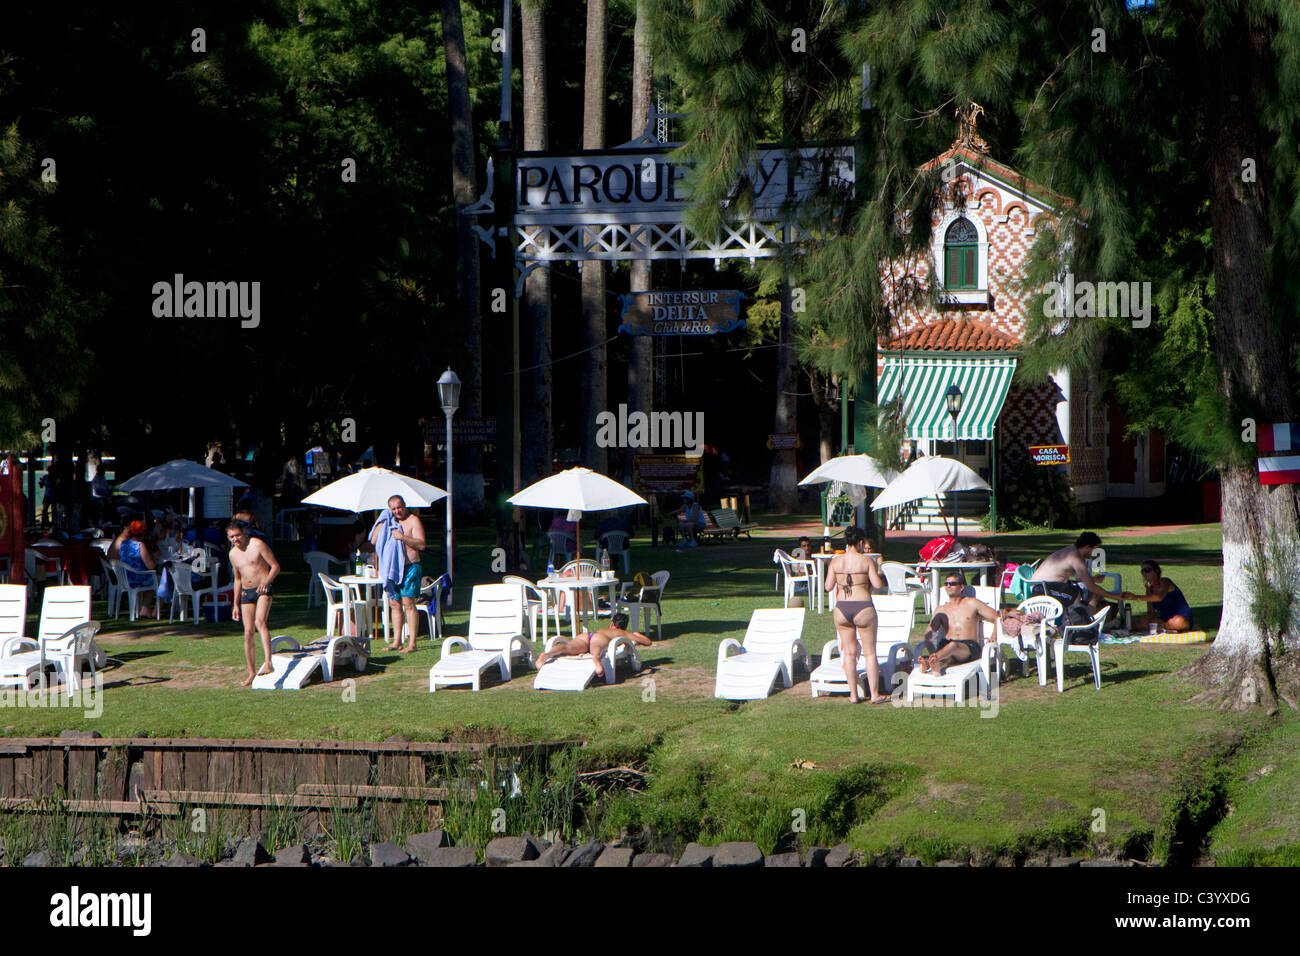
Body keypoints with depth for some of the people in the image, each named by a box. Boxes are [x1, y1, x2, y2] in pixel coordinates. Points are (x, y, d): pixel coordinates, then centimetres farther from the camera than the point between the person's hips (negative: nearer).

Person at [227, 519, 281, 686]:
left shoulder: (258, 545, -7)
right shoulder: (233, 554, 12)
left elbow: (275, 566, -6)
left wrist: (267, 581, -24)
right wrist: (236, 605, 22)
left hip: (263, 590, -6)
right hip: (246, 593, 6)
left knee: (259, 622, -28)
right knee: (248, 633, 2)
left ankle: (268, 663, -39)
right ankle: (251, 674, 11)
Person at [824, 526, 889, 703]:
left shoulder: (835, 561, 1)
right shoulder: (867, 561, -7)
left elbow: (828, 587, 2)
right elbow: (878, 584, -9)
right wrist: (879, 574, 12)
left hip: (842, 608, 3)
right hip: (863, 607, -3)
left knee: (849, 652, 11)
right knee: (870, 653, 7)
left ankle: (853, 695, 12)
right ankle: (875, 694, 8)